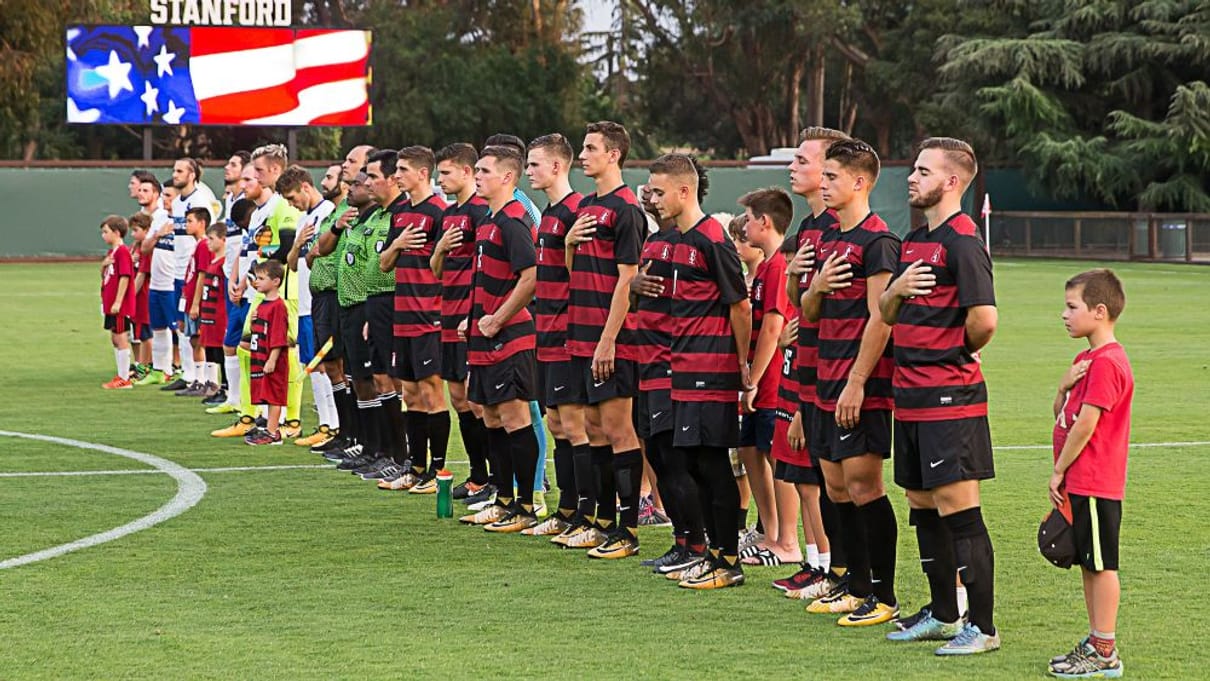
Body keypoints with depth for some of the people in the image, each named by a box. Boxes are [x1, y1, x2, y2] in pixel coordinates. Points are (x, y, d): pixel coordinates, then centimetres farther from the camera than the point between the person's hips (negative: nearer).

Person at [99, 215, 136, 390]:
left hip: (120, 306, -10)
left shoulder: (122, 252, -15)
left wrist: (118, 302, -23)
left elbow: (125, 277, -21)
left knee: (121, 339, -5)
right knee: (115, 339, 15)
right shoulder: (111, 252, 15)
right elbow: (104, 275, 21)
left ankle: (124, 379, -2)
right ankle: (121, 375, 22)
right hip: (111, 305, 10)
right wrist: (104, 265, -2)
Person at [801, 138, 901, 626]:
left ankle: (885, 598, -2)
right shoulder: (829, 239, 16)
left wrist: (857, 383, -20)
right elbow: (808, 314, 20)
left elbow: (879, 320, -17)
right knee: (836, 484, 11)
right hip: (828, 381, 9)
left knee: (863, 484, -8)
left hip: (863, 384, -9)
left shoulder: (877, 242, -12)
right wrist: (817, 287, -3)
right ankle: (857, 588, 20)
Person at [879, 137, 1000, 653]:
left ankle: (982, 626, -5)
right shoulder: (913, 242, 15)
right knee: (922, 505, 14)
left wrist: (958, 352, -2)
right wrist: (896, 290, -5)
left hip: (950, 397, -10)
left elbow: (984, 320, -22)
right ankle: (943, 615, 25)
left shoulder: (961, 242, -14)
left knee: (958, 507, -9)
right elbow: (887, 314, 18)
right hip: (911, 395, 10)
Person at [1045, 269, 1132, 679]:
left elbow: (1086, 424, -20)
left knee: (1101, 565, -5)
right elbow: (1062, 414, 17)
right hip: (1081, 484, 10)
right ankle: (1096, 643, 21)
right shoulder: (1087, 359, 15)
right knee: (1088, 563, 14)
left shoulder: (1106, 363, -18)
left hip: (1094, 485, -10)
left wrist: (1059, 471, -11)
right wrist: (1065, 385, -4)